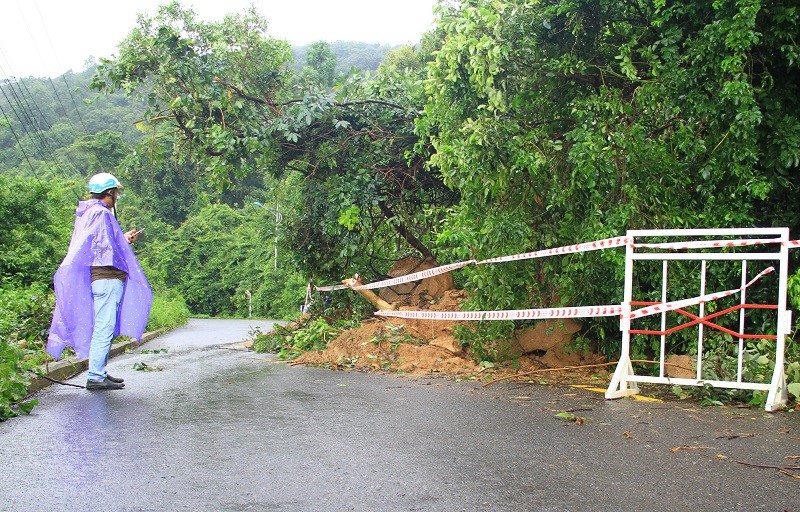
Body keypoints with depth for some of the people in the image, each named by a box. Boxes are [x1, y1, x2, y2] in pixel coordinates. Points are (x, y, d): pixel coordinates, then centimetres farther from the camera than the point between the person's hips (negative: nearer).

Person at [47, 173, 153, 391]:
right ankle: (96, 377, -6)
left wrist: (123, 239, 21)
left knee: (103, 327, 15)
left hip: (102, 277, 11)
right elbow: (106, 248, -19)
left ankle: (99, 372, 21)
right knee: (104, 327, -8)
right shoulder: (101, 213, -13)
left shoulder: (88, 213, 18)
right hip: (107, 277, -11)